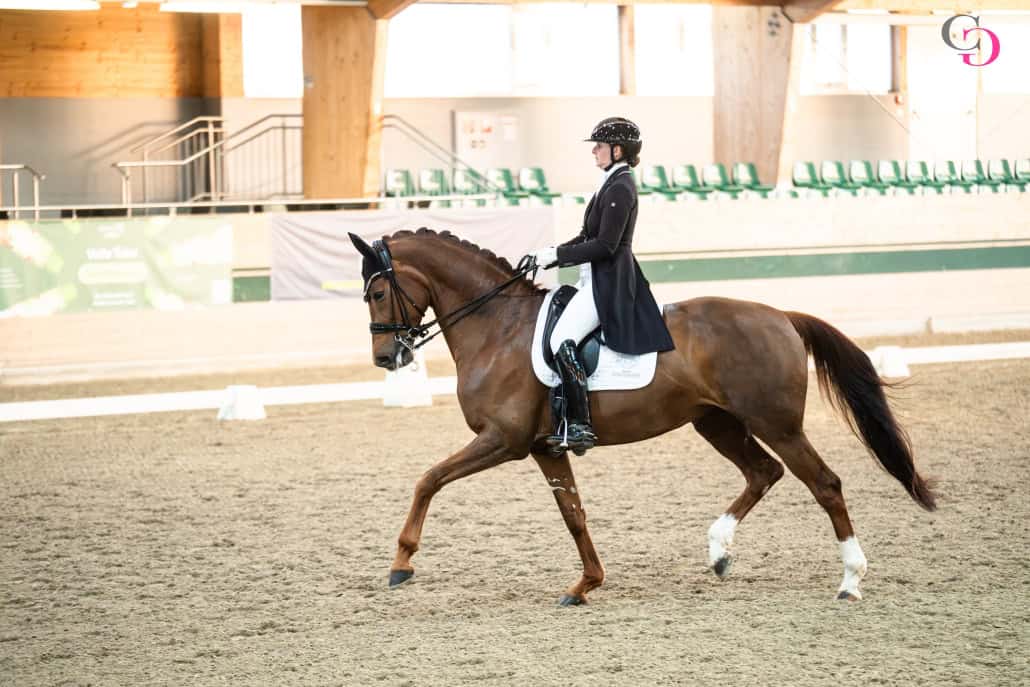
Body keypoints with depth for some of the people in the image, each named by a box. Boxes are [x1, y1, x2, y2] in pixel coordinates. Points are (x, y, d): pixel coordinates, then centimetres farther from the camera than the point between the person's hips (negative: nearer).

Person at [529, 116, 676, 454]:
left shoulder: (619, 188, -16)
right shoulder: (613, 184, 16)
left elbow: (605, 245, -21)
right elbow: (589, 237, 20)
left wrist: (557, 255, -16)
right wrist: (550, 256, 10)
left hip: (609, 283, -11)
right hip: (597, 278, 11)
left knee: (562, 341, -23)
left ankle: (581, 427, -23)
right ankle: (566, 419, 14)